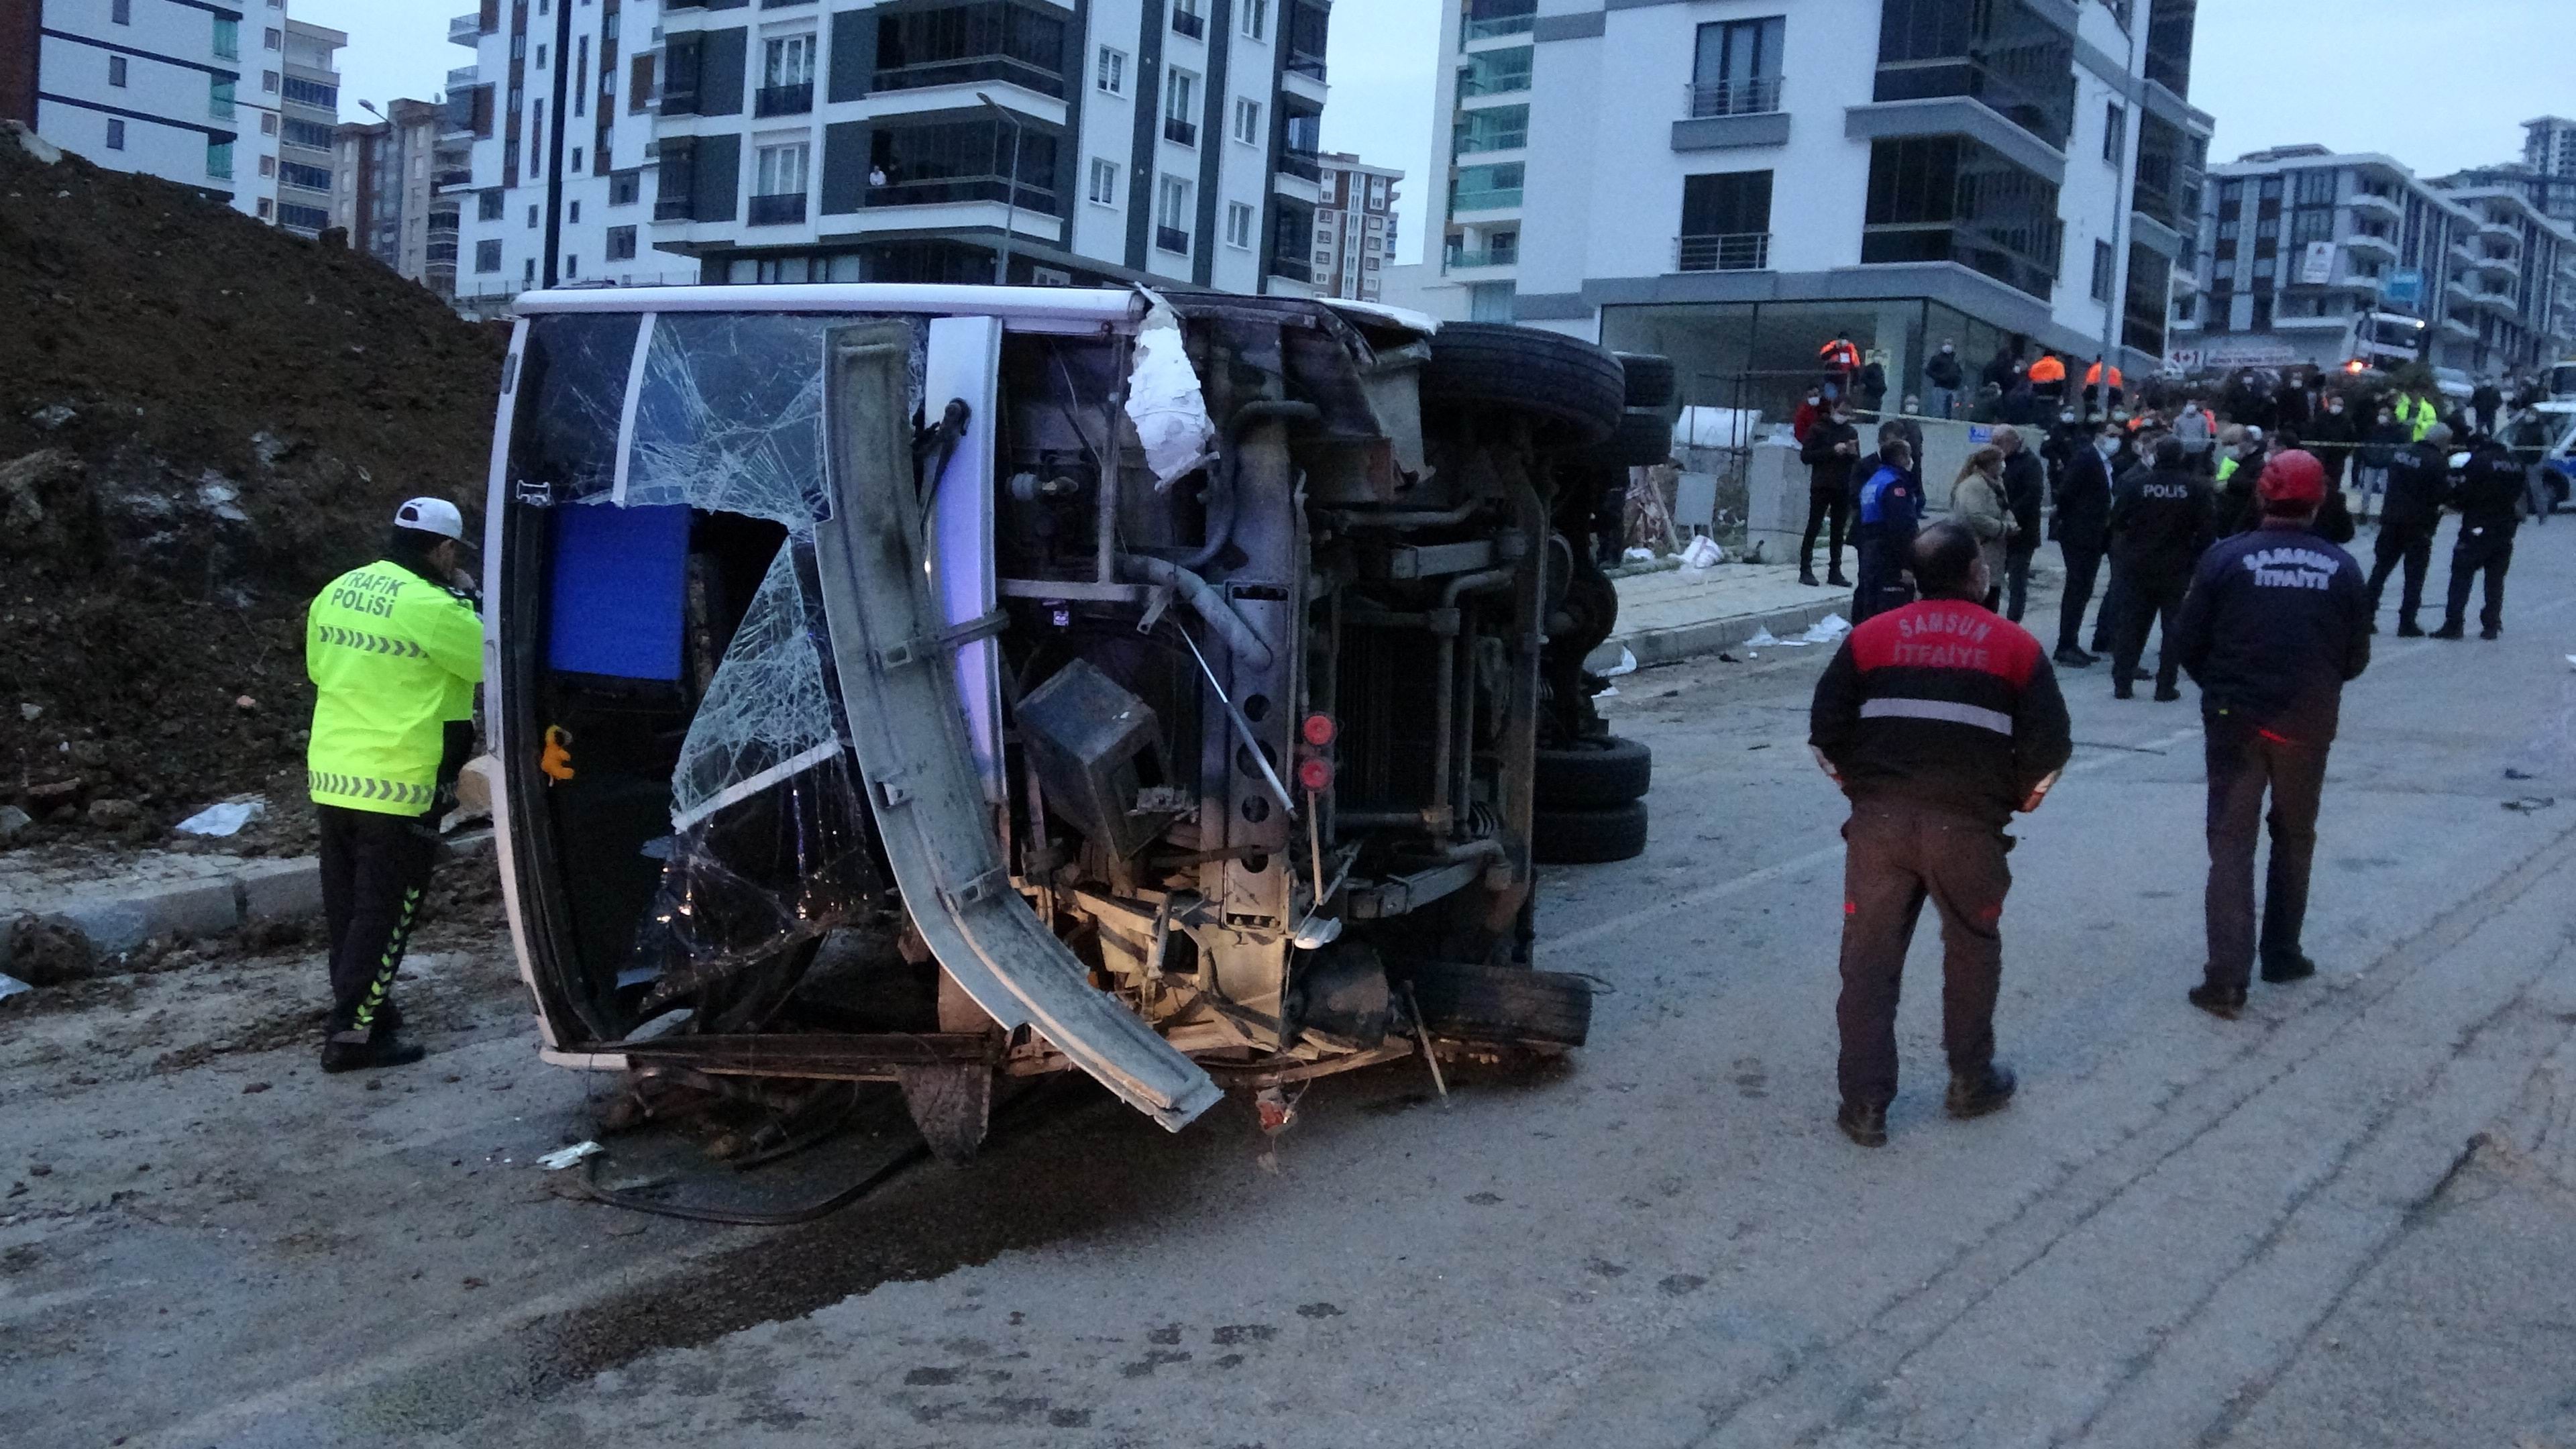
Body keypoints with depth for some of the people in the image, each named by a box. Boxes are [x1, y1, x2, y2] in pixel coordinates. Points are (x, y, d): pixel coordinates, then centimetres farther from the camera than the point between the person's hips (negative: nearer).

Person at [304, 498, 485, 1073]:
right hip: (395, 784, -7)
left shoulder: (334, 592, 7)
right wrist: (471, 615, 9)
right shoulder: (432, 608, -17)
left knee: (347, 907, 17)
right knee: (385, 912, 1)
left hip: (331, 777, 8)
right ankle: (353, 1033, 2)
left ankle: (362, 1008, 29)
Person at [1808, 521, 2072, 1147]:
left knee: (1869, 958, 7)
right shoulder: (2016, 647, 0)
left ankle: (1864, 1103, 6)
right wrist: (2014, 800, 15)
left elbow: (1826, 730, 1)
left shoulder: (1870, 638, 3)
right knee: (1972, 950, 19)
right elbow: (2048, 745, -2)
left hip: (1879, 822, 1)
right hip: (1969, 828, -1)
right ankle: (1972, 1082, 30)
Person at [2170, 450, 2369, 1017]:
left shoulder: (2226, 557, -9)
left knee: (2231, 843, 1)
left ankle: (2227, 976, -6)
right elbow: (2356, 657, 3)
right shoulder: (2341, 567, -2)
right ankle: (2282, 954, 29)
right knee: (2294, 837, 20)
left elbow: (2188, 642, -7)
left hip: (2237, 719, -2)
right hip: (2309, 723, 2)